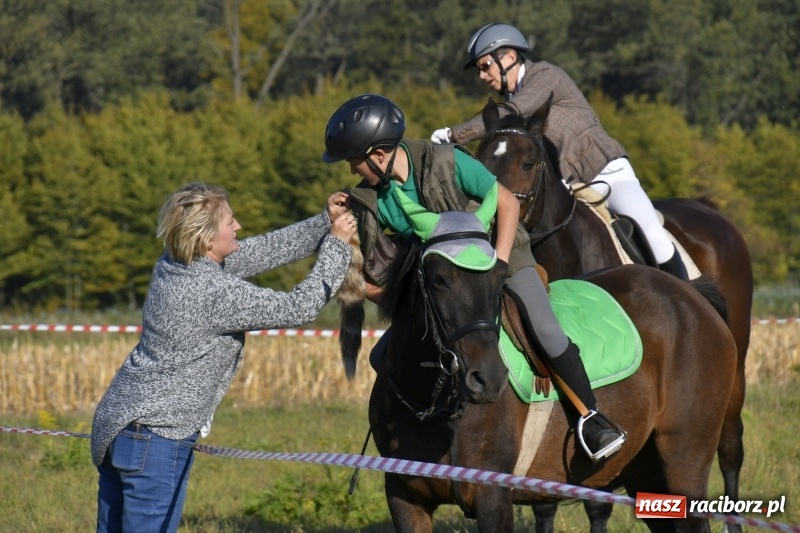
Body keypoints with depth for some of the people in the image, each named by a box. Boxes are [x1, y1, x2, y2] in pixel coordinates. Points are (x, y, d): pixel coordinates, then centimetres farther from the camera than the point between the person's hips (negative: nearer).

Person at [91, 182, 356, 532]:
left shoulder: (173, 266, 5)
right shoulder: (216, 292, -20)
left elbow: (264, 250, 14)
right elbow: (299, 308, -13)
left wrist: (327, 223, 12)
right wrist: (337, 244, -4)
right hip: (156, 437, -9)